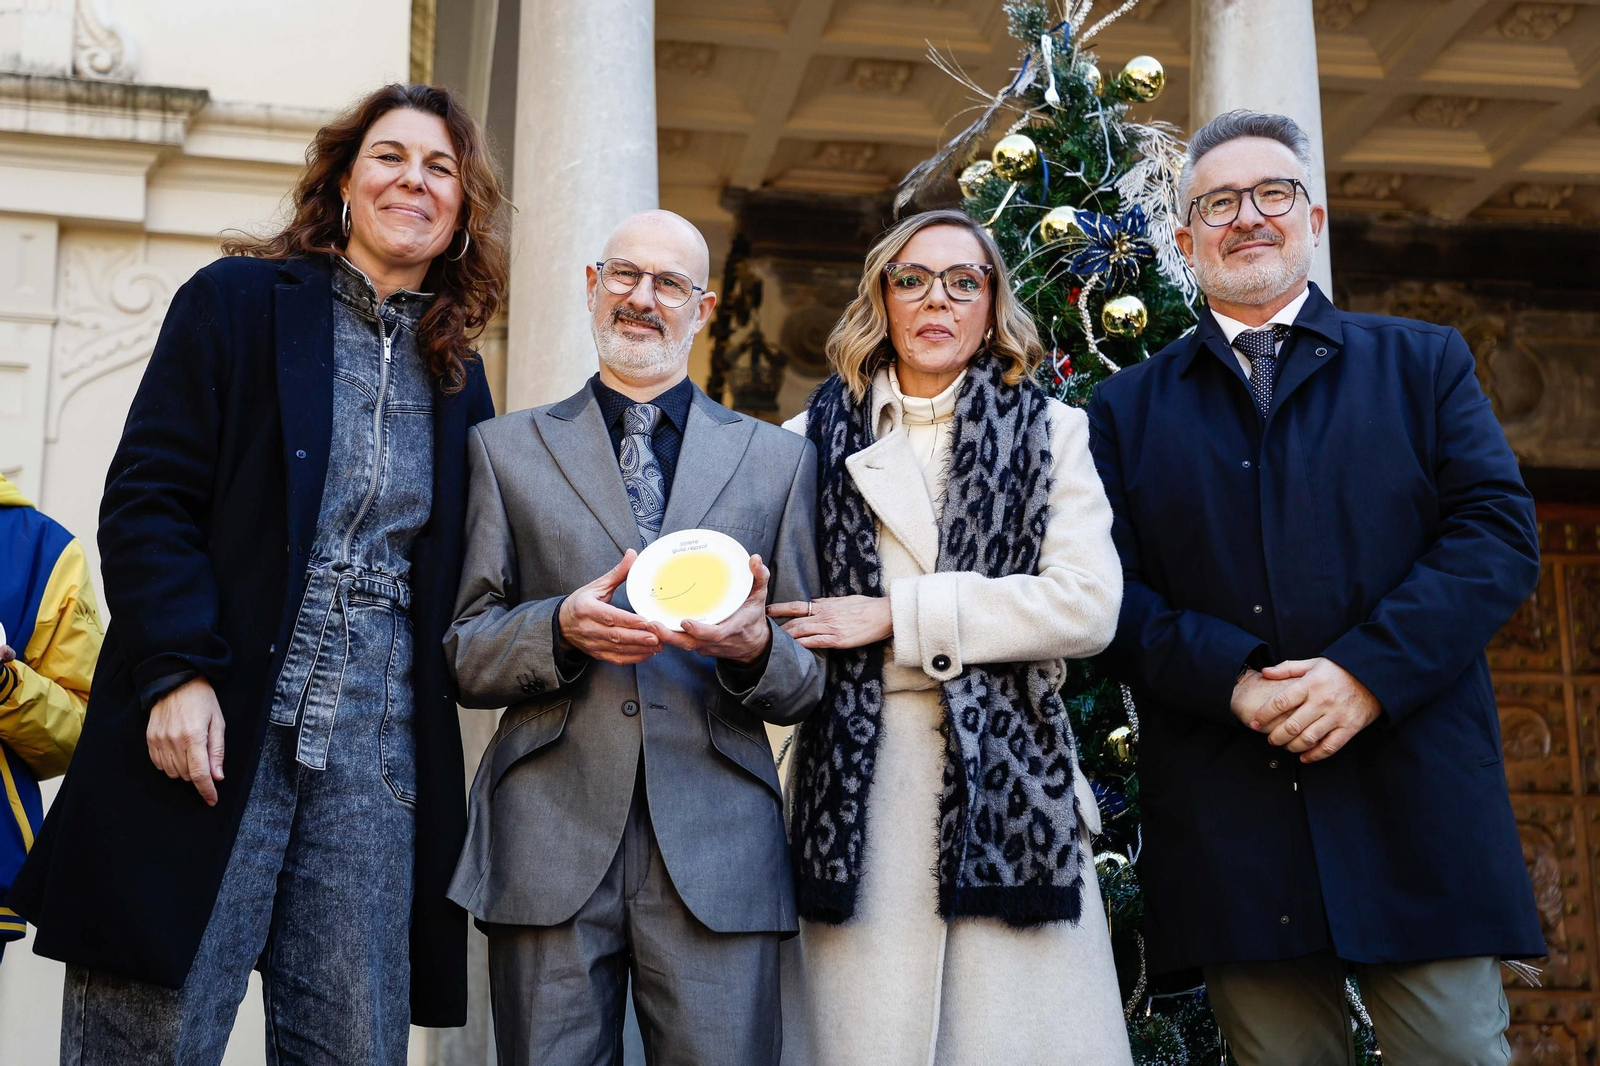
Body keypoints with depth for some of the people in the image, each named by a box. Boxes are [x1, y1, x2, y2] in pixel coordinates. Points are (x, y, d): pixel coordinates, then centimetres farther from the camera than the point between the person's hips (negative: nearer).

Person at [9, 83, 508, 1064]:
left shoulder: (456, 379, 17)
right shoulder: (241, 302, 4)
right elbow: (147, 496, -4)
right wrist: (179, 670, -16)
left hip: (375, 756, 4)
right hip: (214, 732, -4)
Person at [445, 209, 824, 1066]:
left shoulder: (777, 458, 15)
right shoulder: (506, 450, 14)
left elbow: (811, 681, 12)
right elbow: (462, 654, 9)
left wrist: (756, 648, -10)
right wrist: (560, 629, -11)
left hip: (718, 845, 0)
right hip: (550, 843, 0)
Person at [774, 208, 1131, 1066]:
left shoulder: (1050, 432, 10)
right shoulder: (818, 436, 12)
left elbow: (1087, 605, -3)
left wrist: (896, 615, -6)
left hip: (1008, 775, 0)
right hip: (857, 776, 1)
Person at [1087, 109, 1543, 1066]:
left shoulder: (1424, 364, 13)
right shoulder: (1131, 406, 14)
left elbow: (1499, 532, 0)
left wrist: (1370, 671, -14)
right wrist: (1231, 679, -14)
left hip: (1417, 806, 0)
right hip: (1232, 830, 1)